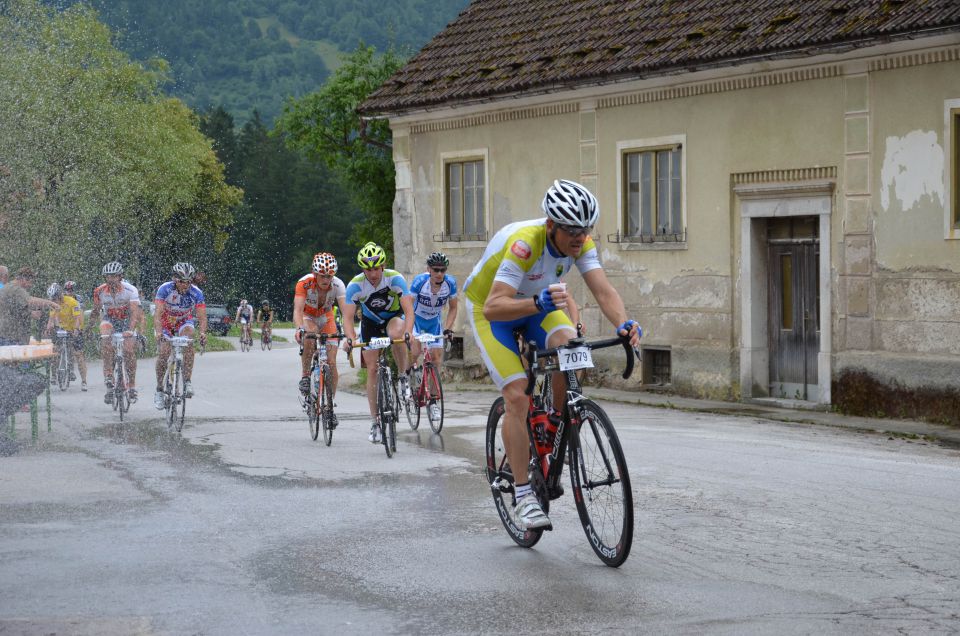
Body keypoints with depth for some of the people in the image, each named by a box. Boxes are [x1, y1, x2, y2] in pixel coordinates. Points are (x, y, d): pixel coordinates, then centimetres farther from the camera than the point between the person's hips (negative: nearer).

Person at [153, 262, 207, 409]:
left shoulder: (196, 293, -24)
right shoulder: (164, 289, -28)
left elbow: (202, 317, -28)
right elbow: (158, 314, -35)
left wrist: (203, 333, -48)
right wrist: (158, 332, -52)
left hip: (184, 321, 1)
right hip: (165, 322, -1)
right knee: (163, 353, -17)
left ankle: (187, 381, -27)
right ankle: (159, 390, -1)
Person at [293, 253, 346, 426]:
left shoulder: (337, 285, -28)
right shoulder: (304, 283, -31)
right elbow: (298, 309, -40)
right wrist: (299, 329, -59)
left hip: (327, 319, 2)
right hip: (308, 318, -2)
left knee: (332, 363, -8)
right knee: (309, 337, -38)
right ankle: (305, 376, -18)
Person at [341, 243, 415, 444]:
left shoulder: (395, 278, -29)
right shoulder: (355, 285, -26)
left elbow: (408, 309, -34)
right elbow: (348, 317, -28)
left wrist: (408, 332, -52)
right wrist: (349, 337, -47)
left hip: (394, 316, -2)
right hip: (370, 322, 2)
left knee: (396, 334, -38)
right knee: (372, 369, -4)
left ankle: (403, 376, -13)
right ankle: (375, 422, 5)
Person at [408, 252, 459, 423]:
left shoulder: (450, 283, -20)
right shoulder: (420, 281, -29)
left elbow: (453, 308, -7)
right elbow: (410, 307, -30)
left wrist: (448, 328, -20)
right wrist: (409, 331, -41)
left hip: (434, 321, 3)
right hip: (416, 318, -3)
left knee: (437, 358, -3)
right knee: (415, 352, -27)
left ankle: (433, 402, 8)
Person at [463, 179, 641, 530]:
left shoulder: (580, 242, -20)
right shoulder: (524, 243, -37)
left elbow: (603, 291, -28)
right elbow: (493, 307, -44)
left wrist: (623, 324, -47)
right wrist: (538, 303, -61)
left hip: (537, 303, 5)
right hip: (489, 308, -5)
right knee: (517, 396, -19)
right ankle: (523, 498, -12)